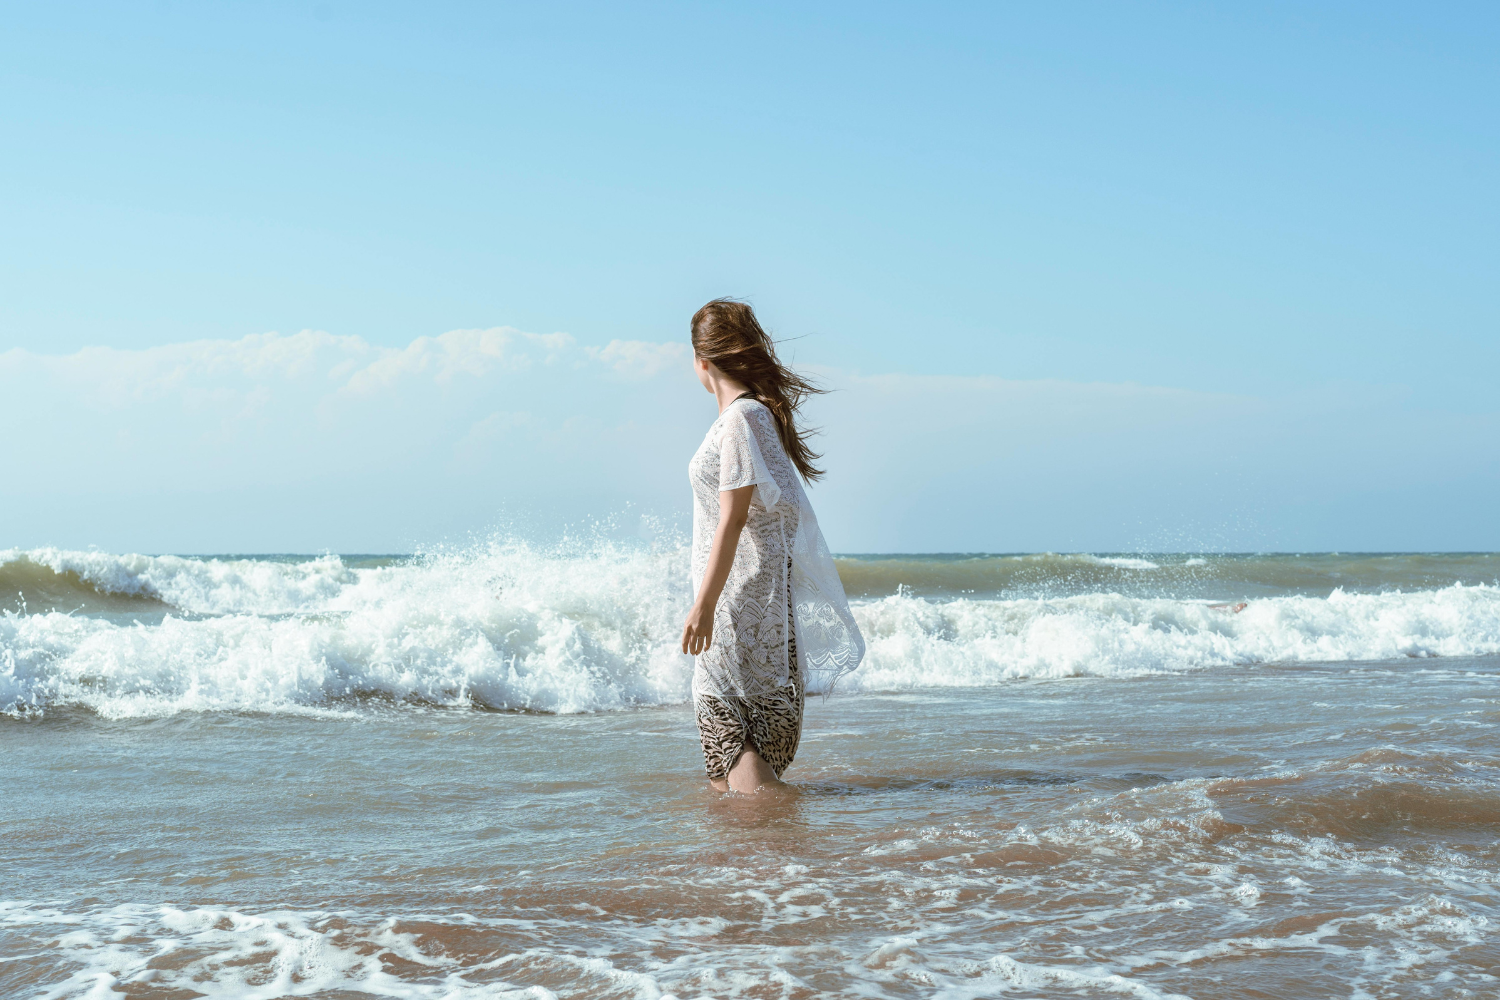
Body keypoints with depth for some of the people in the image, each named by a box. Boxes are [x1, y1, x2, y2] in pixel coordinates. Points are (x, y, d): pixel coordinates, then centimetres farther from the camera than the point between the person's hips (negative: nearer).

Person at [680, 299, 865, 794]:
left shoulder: (741, 418, -16)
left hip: (743, 587, -10)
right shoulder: (757, 412, 13)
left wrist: (704, 604, -22)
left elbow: (733, 520, -21)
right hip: (754, 586, 10)